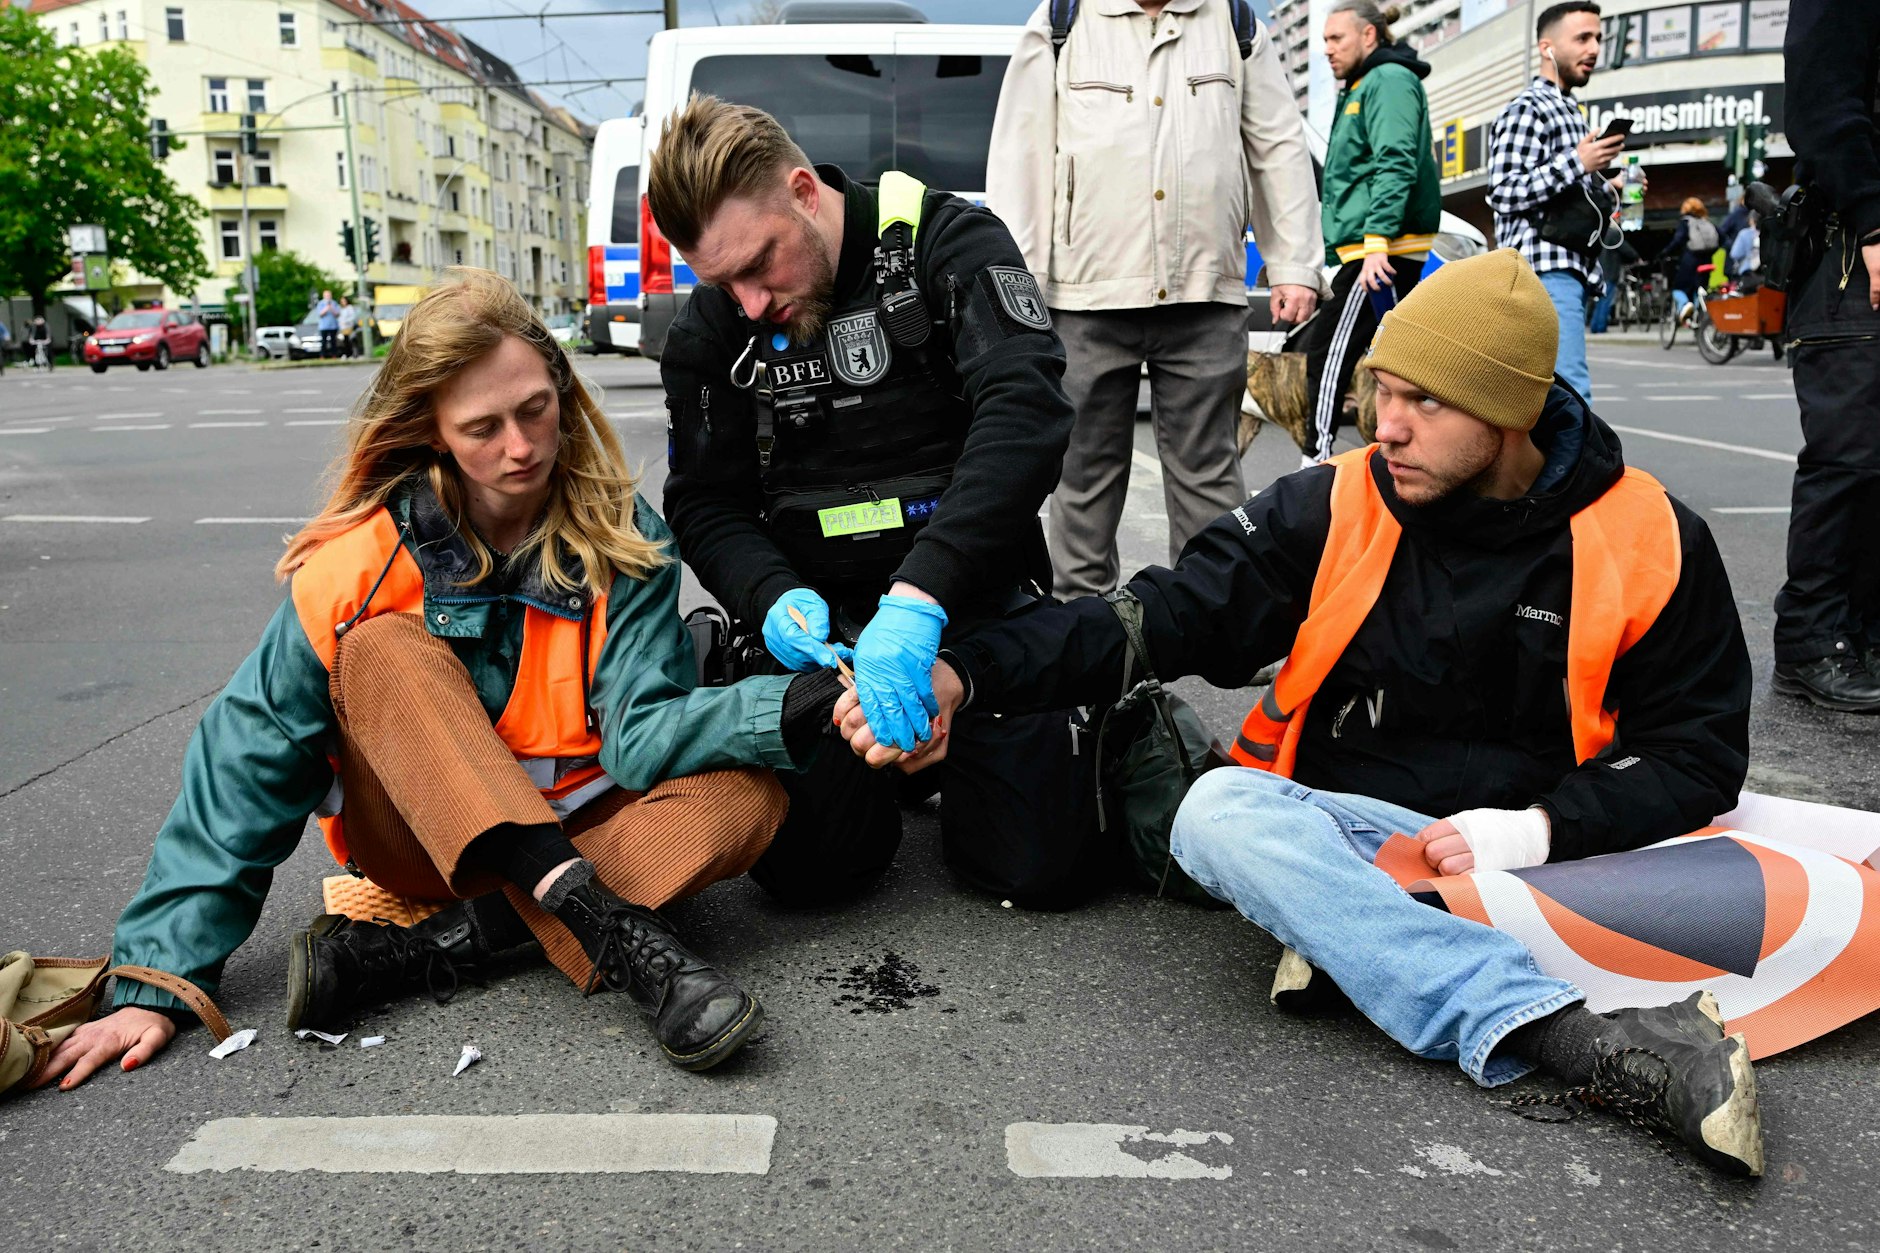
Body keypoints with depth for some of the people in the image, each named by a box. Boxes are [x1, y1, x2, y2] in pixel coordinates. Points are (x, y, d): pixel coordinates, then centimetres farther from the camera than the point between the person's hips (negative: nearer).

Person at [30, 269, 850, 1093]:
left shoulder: (620, 536, -11)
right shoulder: (364, 560, -14)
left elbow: (639, 734, -19)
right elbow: (248, 762, -12)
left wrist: (792, 709, -38)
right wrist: (160, 979, -15)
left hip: (576, 828, 1)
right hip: (422, 836, 0)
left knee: (743, 800, -27)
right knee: (385, 651, -28)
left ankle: (416, 950, -29)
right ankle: (612, 934, -39)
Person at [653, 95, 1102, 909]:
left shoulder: (947, 242, -9)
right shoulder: (712, 327, 3)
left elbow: (1026, 413, -24)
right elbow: (705, 503, 7)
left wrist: (919, 598, -36)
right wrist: (771, 599, -16)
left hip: (970, 598, -2)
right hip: (816, 619, 3)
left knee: (1044, 866, -11)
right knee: (809, 867, -14)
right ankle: (895, 755, 19)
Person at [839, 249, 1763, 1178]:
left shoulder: (1651, 543, -1)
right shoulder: (1335, 508, -1)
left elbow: (1697, 752, 5)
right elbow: (1166, 614, -8)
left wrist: (1538, 830, -14)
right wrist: (965, 674, -22)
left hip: (1534, 850, 0)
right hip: (1341, 833, 1)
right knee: (1219, 809, -32)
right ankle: (1575, 1040, -39)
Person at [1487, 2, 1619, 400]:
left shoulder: (1569, 112, 25)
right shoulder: (1526, 110, -5)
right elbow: (1503, 193, -14)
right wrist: (1577, 164, -16)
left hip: (1570, 269, 10)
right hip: (1545, 270, -10)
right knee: (1572, 391, -18)